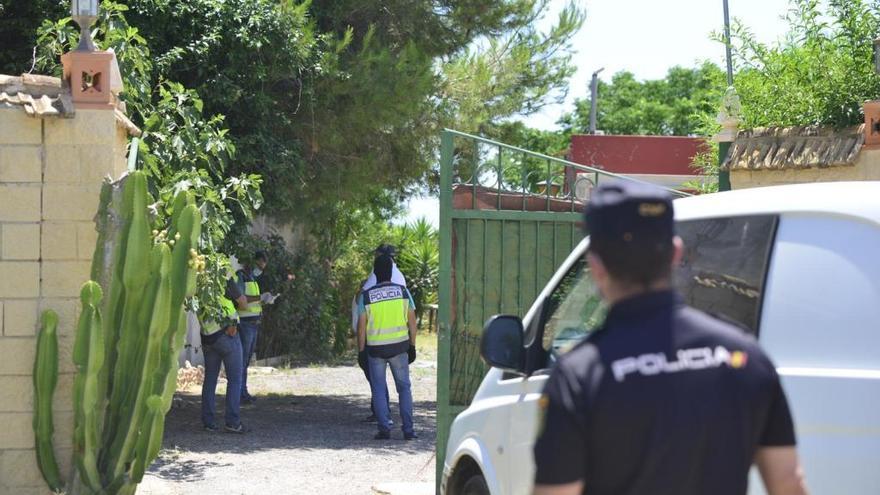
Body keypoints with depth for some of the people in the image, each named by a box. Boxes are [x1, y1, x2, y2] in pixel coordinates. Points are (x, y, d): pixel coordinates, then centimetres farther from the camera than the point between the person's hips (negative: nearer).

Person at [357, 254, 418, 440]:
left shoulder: (366, 296, -4)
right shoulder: (402, 291, -1)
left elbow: (361, 327, -4)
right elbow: (412, 321, 2)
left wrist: (361, 350, 5)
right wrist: (412, 345, 11)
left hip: (375, 348, -1)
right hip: (399, 347, 1)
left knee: (379, 389, 8)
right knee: (404, 388, 10)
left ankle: (384, 428, -3)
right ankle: (408, 429, 4)